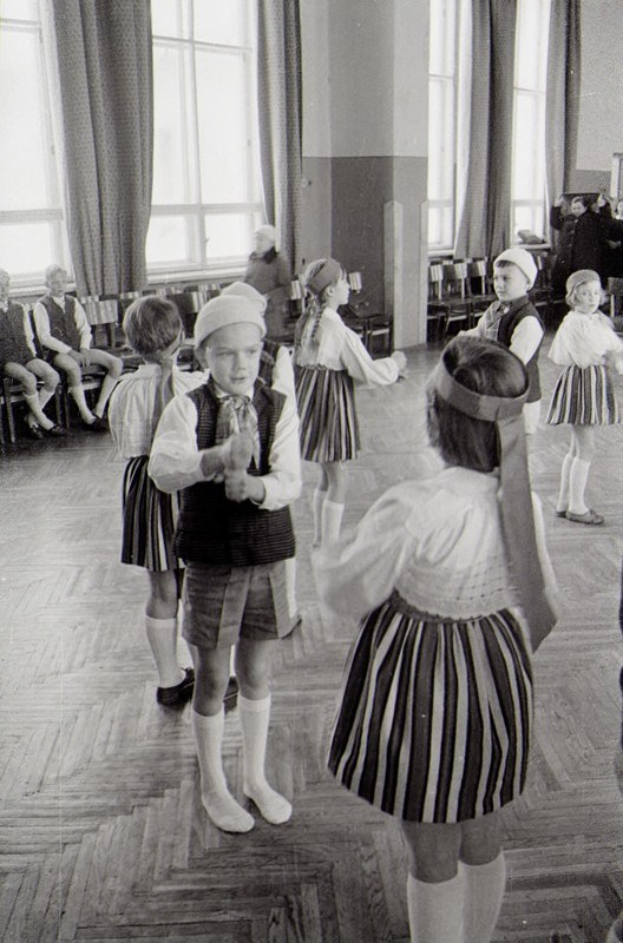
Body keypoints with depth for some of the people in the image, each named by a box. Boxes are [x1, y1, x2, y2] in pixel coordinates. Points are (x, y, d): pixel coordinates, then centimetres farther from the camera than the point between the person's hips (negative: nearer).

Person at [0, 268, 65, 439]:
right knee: (29, 379, -34)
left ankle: (32, 417, -9)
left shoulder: (19, 308, 17)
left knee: (53, 376, -22)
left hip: (25, 355, 5)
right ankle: (43, 421, -17)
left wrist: (32, 355, 4)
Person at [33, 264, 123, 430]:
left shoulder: (73, 303, 16)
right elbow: (44, 337, -10)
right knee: (74, 368, -40)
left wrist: (84, 349, -7)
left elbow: (85, 329, 13)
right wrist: (70, 351, -18)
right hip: (57, 352, -6)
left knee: (116, 363, -14)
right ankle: (87, 416, -27)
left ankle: (99, 410, -14)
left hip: (79, 350, 6)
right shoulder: (41, 306, -1)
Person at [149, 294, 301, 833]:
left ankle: (256, 777, 39)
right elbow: (162, 470, -28)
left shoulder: (279, 408, -5)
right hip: (210, 564, -2)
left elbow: (290, 481, -15)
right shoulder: (187, 408, -11)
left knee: (257, 676, 16)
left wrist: (257, 485, -37)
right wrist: (218, 457, -45)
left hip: (267, 559, 2)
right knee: (213, 679, 12)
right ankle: (213, 785, 35)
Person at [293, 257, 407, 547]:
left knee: (327, 475, 21)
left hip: (311, 399, 9)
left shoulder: (308, 322, 6)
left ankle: (320, 540, 31)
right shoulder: (340, 332, -20)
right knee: (339, 479, 1)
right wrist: (395, 363, 1)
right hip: (331, 404, -9)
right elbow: (370, 374, -19)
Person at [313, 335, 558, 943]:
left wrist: (321, 558, 7)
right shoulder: (523, 503, -11)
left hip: (421, 684, -6)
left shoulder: (412, 510, -30)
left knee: (433, 855, 15)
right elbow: (540, 606, 3)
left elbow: (344, 591, -16)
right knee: (482, 841, 26)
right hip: (496, 680, 6)